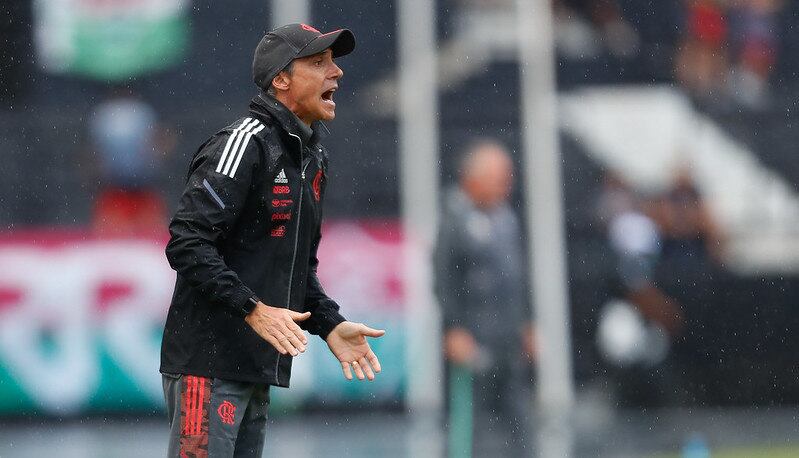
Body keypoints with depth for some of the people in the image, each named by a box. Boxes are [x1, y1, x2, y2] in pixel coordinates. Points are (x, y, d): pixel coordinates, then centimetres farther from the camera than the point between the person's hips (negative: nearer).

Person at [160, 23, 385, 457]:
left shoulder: (313, 160, 18)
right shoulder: (245, 144, -12)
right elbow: (187, 242, -20)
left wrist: (330, 324, 11)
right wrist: (252, 308, -25)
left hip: (259, 369, 9)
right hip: (208, 362, -9)